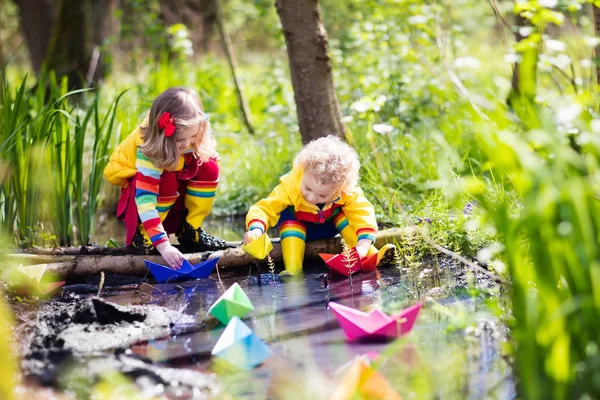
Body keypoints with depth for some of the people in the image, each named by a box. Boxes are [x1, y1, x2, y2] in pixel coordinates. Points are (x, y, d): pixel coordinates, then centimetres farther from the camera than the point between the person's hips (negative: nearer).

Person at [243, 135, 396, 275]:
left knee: (344, 214, -26)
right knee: (288, 216, -31)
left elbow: (363, 212, -37)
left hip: (330, 225, 1)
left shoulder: (348, 192, -32)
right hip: (295, 227, -1)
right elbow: (265, 208, -37)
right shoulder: (290, 187, -38)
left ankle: (371, 255, -27)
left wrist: (363, 245, -52)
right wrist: (256, 229, -58)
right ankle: (293, 270, -36)